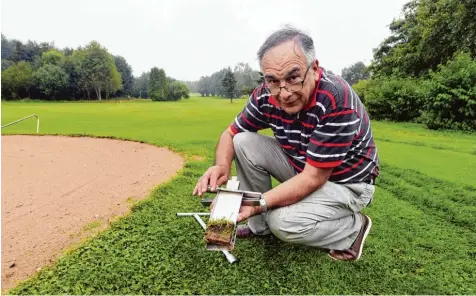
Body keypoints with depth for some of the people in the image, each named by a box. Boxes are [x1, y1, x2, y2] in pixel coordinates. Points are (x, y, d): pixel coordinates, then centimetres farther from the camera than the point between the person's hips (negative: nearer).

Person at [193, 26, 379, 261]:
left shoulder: (337, 101, -33)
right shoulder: (265, 95, -16)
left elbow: (314, 178, -31)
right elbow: (230, 134, -6)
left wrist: (260, 203, -40)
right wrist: (222, 166, -27)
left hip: (345, 183, -5)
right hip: (302, 167, 6)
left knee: (284, 223, -29)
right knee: (244, 143, -13)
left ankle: (353, 228, 3)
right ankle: (259, 226, 4)